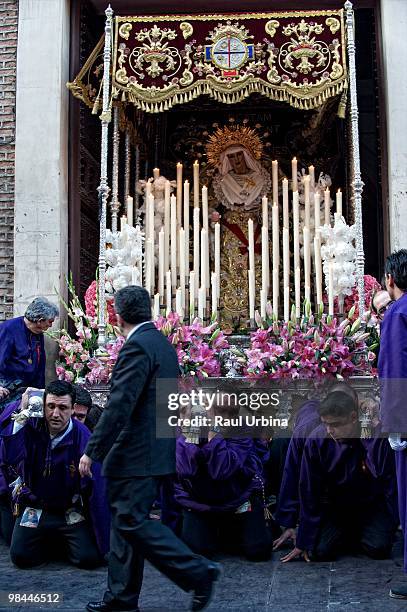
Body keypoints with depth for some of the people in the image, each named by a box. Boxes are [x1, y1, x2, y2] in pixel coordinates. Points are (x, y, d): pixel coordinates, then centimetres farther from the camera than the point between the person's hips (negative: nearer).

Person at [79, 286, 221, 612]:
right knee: (125, 521, 14)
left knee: (133, 522, -5)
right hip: (156, 449, 10)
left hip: (137, 455, -10)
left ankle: (198, 572, -1)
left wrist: (92, 451, -17)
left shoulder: (137, 346, -17)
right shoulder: (163, 344, 14)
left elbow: (119, 406, -22)